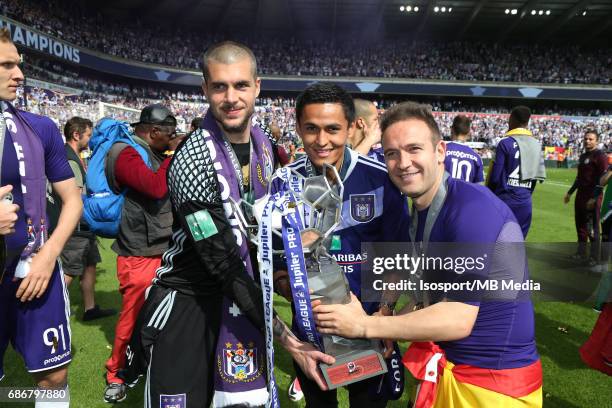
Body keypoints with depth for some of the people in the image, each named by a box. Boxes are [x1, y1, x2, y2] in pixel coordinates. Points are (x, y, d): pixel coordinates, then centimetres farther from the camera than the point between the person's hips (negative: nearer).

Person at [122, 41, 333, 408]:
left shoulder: (264, 145, 0)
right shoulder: (194, 161, -23)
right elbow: (225, 266, -24)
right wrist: (287, 338, -24)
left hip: (238, 295, 6)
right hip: (185, 303, -6)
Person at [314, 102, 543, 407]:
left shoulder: (472, 209, -26)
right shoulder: (418, 209, 2)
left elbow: (458, 319, -27)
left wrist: (365, 326, -21)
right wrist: (392, 326, -4)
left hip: (497, 379, -7)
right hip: (445, 362, 7)